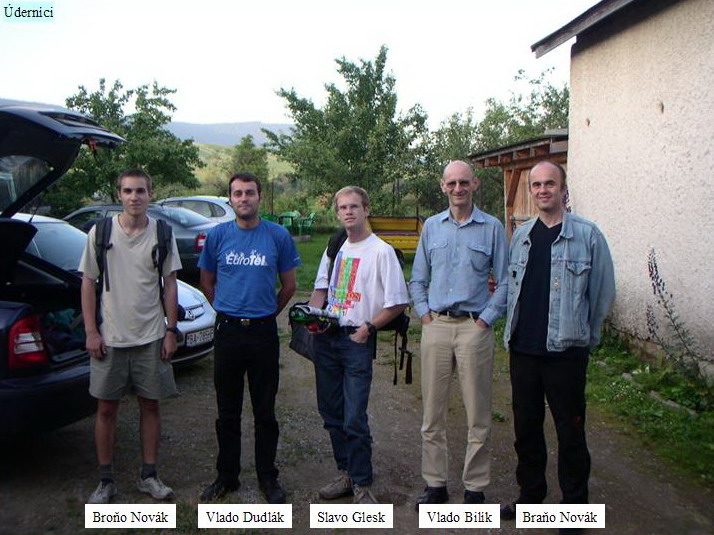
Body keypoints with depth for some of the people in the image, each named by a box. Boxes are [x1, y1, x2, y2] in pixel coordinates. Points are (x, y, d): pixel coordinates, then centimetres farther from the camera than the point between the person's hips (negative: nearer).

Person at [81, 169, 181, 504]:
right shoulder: (100, 233, 0)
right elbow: (88, 283, 2)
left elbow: (170, 285, 5)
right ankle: (106, 480, 20)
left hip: (151, 338, 1)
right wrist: (91, 331, -4)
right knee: (106, 408, 6)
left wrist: (171, 331, 0)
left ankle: (148, 475, 21)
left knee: (150, 405, 8)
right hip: (109, 338, 0)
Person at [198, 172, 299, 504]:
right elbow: (206, 282, 12)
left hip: (264, 332, -1)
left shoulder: (278, 236, -1)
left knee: (265, 411, 8)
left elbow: (288, 285, 8)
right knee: (227, 411, 11)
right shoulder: (217, 235, 2)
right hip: (227, 332, 1)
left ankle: (267, 477, 22)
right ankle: (226, 476, 25)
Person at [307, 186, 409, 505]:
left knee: (355, 419, -7)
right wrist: (312, 313, 2)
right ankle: (346, 473, 28)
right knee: (331, 413, 13)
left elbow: (397, 302, -8)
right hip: (326, 338, 7)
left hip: (357, 340, -6)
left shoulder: (381, 251, -7)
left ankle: (362, 485, 6)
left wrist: (369, 327, -12)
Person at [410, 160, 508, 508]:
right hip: (436, 326, 3)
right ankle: (435, 484, 19)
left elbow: (504, 282, 2)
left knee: (478, 414, 3)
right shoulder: (431, 226, 11)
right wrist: (425, 314, 4)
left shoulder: (492, 228, 2)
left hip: (474, 327, -2)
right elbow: (417, 279, 15)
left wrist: (485, 319, -6)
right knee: (432, 411, 7)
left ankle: (475, 489, 16)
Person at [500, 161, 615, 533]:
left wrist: (582, 336, 5)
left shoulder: (587, 234, -5)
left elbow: (603, 293, 0)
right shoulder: (521, 235, 9)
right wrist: (514, 331, 12)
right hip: (522, 348, 5)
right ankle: (530, 494, 32)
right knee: (525, 427, 15)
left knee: (570, 432, 4)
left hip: (566, 351, -4)